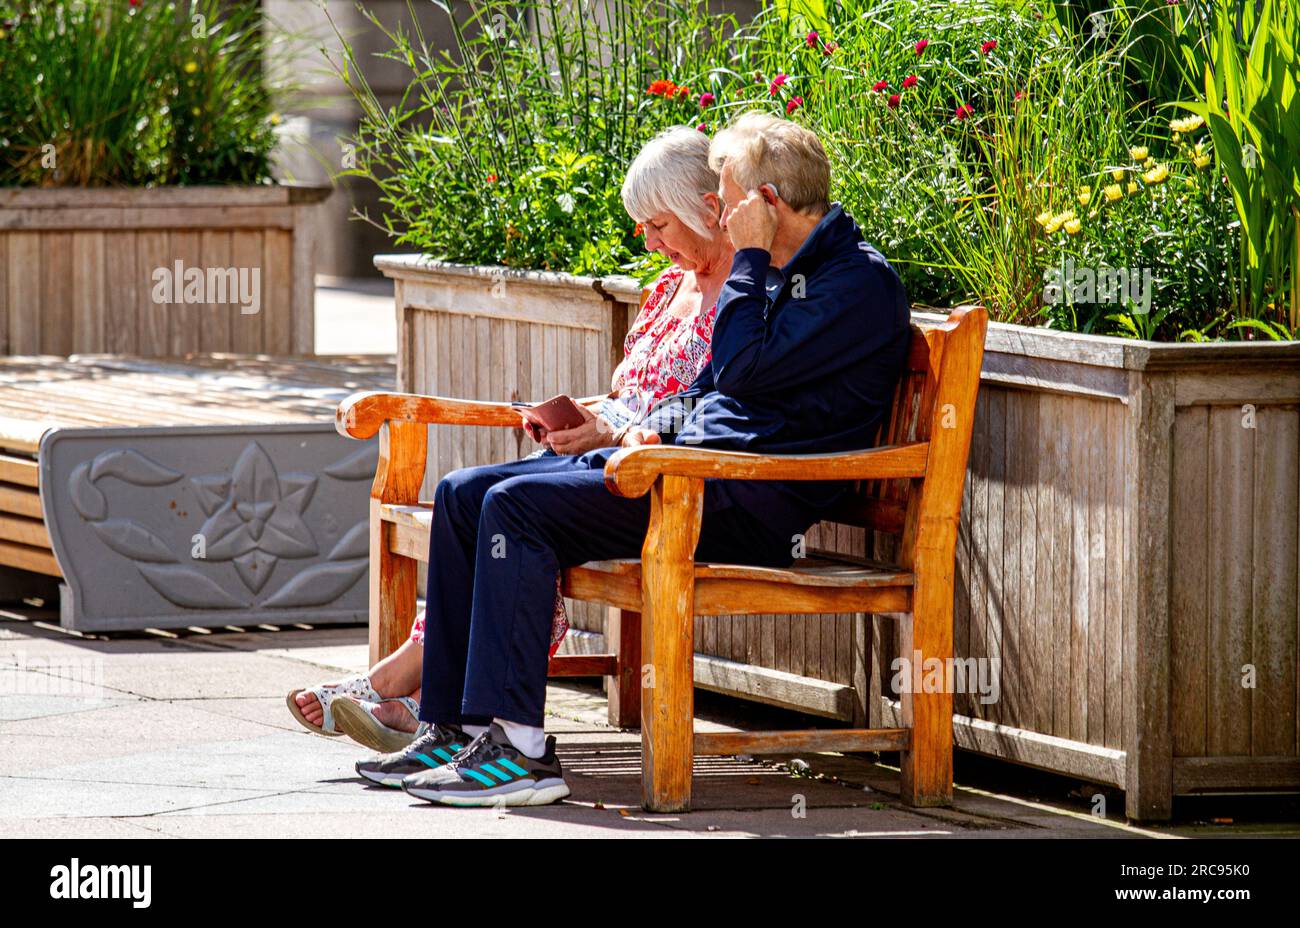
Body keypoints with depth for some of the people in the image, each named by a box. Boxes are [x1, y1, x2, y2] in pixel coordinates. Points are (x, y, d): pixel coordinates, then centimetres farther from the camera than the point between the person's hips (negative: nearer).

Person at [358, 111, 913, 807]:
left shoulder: (862, 281, -10)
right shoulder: (783, 272, 22)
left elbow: (744, 369, -21)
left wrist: (747, 258, -10)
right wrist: (637, 430, 12)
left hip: (744, 502, -10)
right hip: (691, 458, 10)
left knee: (517, 505, -23)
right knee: (463, 494, 1)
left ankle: (517, 749, -26)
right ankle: (453, 728, -4)